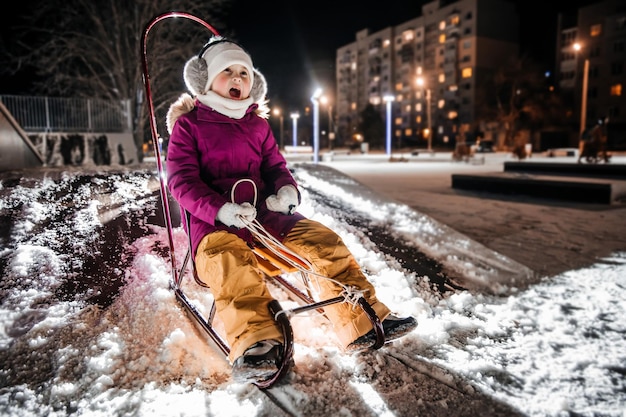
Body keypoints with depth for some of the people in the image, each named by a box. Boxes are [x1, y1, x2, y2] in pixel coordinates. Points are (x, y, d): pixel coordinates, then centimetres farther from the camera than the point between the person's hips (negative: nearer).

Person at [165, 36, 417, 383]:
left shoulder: (258, 125, 21)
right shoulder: (188, 124, 7)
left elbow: (275, 167, 21)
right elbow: (182, 179, -4)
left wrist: (287, 190, -5)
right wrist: (220, 209, -23)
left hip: (263, 212, 4)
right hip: (211, 219, -4)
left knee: (322, 239, -14)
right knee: (229, 262, -38)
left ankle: (363, 323, -13)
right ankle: (255, 344, -47)